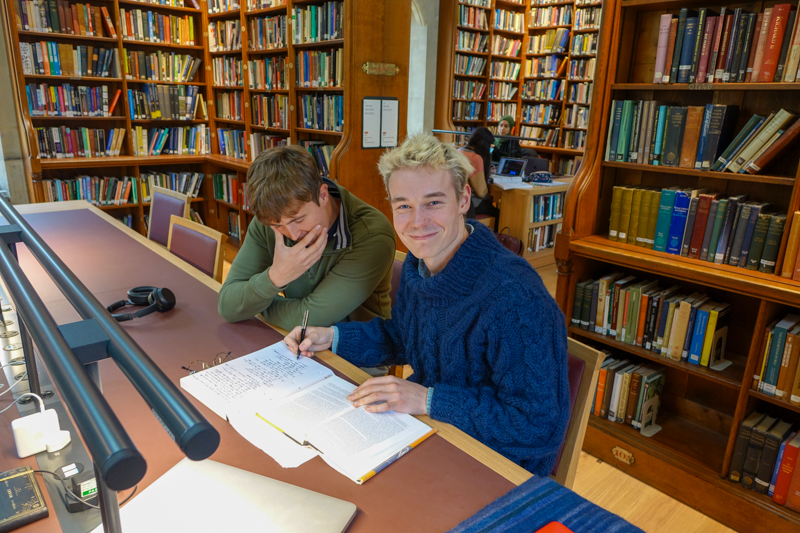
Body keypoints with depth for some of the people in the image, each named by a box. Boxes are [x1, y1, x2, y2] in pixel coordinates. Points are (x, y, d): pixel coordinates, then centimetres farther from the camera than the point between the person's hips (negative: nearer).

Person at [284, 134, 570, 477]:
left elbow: (541, 426, -26)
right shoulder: (418, 264, -2)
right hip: (424, 429, 7)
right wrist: (332, 338, 1)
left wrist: (429, 400, -27)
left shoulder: (517, 299, -30)